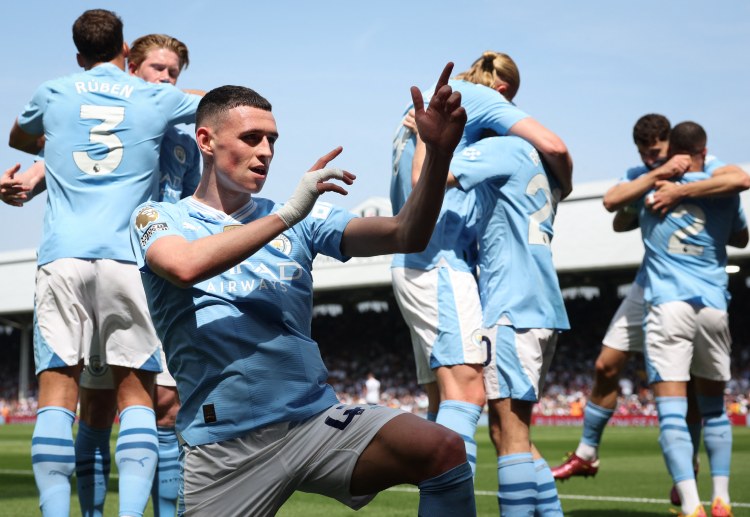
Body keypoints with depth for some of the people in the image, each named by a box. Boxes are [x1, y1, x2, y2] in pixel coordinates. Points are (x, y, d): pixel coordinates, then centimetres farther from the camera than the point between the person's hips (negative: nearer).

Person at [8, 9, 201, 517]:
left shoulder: (53, 93, 16)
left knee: (58, 391, -2)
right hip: (129, 257, 0)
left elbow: (18, 138, 37)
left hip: (64, 255, 0)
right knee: (137, 393, 3)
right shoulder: (155, 98, 13)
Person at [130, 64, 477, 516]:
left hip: (318, 419, 2)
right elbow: (186, 266, -19)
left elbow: (404, 236, 2)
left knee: (444, 450, -21)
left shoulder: (302, 220, 13)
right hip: (224, 445, -2)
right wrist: (288, 213, -17)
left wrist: (439, 153, -13)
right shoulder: (159, 218, 5)